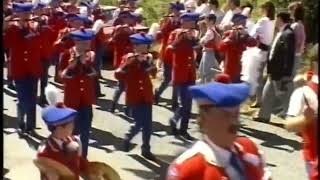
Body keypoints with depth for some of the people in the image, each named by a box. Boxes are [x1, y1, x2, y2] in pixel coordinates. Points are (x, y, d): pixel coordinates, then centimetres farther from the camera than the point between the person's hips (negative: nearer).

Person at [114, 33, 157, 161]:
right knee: (139, 123, -7)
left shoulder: (147, 59, 7)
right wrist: (129, 63, -27)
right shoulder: (128, 58, -5)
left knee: (148, 125, 3)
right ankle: (128, 138, 24)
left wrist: (148, 63, -27)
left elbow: (153, 72, -11)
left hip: (146, 96, 4)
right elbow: (118, 75, -18)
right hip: (134, 97, -4)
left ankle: (146, 149, 17)